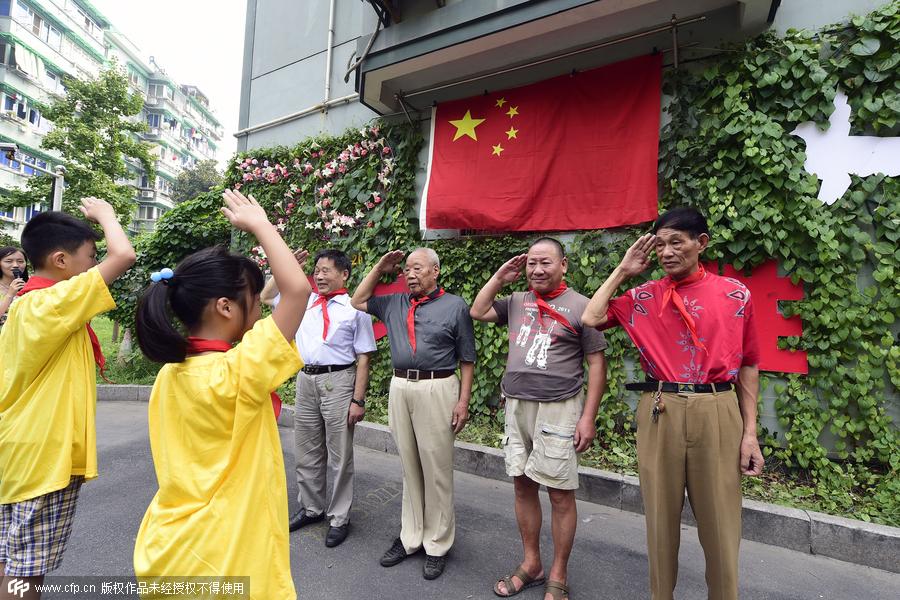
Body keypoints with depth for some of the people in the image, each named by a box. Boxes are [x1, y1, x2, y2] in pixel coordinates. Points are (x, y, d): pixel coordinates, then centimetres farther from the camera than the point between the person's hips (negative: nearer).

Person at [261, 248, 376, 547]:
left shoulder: (354, 309, -6)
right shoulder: (304, 301, 10)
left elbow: (363, 357, -9)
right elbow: (266, 296, 23)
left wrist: (358, 400, -14)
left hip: (337, 381, -6)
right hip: (305, 380, 6)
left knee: (339, 455, 7)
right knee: (306, 451, 18)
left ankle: (339, 518, 25)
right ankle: (311, 507, 39)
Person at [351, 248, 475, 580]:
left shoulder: (455, 305, -1)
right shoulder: (394, 303, 13)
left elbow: (467, 359, -1)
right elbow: (358, 301, 23)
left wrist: (463, 402, -7)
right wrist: (379, 269, 15)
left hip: (437, 389, -5)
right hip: (399, 388, 5)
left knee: (436, 469, 5)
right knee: (409, 466, 16)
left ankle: (437, 544, 22)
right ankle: (410, 536, 31)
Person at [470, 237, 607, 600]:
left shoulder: (579, 305, -5)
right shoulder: (517, 302, 10)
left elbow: (597, 364, -5)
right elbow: (477, 312, 18)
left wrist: (588, 417, -10)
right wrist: (500, 278, 9)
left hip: (558, 409, -5)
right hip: (516, 406, 5)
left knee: (560, 494, 4)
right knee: (522, 486, 14)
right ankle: (531, 564, 33)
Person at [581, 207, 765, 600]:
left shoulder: (735, 294, 2)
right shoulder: (644, 296, 4)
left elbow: (748, 365, 5)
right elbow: (592, 318, -4)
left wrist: (750, 431, 2)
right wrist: (623, 271, 1)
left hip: (716, 413, 0)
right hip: (659, 413, 1)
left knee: (719, 520, 10)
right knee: (661, 514, 13)